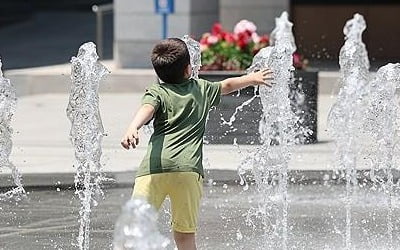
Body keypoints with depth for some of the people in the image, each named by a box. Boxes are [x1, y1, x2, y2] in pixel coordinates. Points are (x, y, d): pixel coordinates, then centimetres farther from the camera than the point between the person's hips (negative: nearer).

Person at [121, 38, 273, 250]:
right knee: (185, 232, 9)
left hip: (154, 168, -2)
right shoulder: (201, 89, 21)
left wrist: (132, 129, -30)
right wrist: (252, 78, 59)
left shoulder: (157, 92, 11)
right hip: (189, 168, 2)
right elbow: (226, 86, 40)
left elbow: (147, 109, -12)